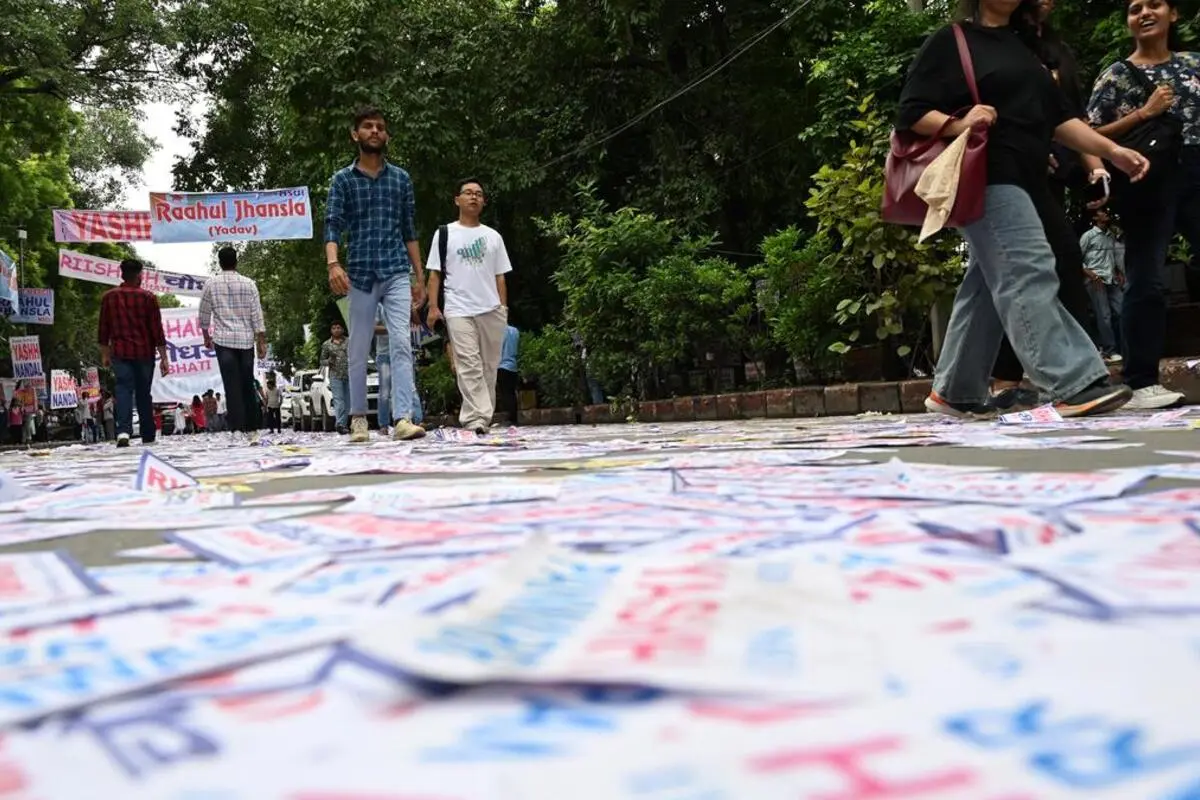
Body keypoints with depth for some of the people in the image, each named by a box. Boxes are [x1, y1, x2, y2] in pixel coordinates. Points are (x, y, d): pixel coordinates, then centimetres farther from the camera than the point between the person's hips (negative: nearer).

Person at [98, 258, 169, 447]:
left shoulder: (109, 297, 4)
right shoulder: (148, 297, -4)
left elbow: (103, 328, 9)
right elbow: (157, 329, -5)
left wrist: (105, 354, 20)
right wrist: (164, 357, -2)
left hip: (120, 353, 1)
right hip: (144, 353, -1)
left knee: (123, 389, -4)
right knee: (143, 394, 9)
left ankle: (123, 430, -26)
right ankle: (148, 437, 16)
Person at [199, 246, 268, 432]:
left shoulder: (211, 284, 1)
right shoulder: (249, 283, 0)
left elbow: (204, 314, 8)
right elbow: (257, 314, -2)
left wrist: (206, 336, 22)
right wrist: (262, 342, 2)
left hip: (223, 340, -1)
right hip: (246, 340, 1)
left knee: (232, 387, -3)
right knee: (247, 385, 10)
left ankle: (237, 428, -8)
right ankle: (250, 426, 11)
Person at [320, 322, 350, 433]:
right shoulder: (326, 344, 9)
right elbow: (322, 361, 13)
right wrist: (329, 361, -8)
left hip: (349, 374, 2)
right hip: (335, 375, -2)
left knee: (347, 401, 2)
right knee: (338, 399, -14)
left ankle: (343, 424, 9)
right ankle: (340, 424, -26)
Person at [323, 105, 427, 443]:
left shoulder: (401, 178, 12)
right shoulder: (343, 179, 6)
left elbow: (410, 231, 14)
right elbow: (333, 225, -4)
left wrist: (419, 276, 10)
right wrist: (333, 264, -23)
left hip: (397, 273, 1)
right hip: (360, 275, -1)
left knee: (401, 343, -11)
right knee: (359, 350, 6)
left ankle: (403, 419, -17)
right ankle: (358, 417, 18)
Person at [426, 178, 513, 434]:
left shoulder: (493, 236, 16)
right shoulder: (445, 233, 9)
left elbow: (500, 277, 15)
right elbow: (434, 273, 6)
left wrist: (503, 307, 5)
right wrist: (433, 307, -4)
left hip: (491, 310, 3)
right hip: (459, 311, -3)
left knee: (489, 366, 3)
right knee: (469, 365, -13)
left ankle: (478, 417, 11)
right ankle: (478, 419, -20)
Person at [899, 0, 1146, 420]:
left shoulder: (1023, 48, 22)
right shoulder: (951, 42, 0)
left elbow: (1058, 118, 18)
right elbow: (911, 112, -6)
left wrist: (1112, 152, 7)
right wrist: (960, 124, -23)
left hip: (1021, 182, 8)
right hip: (988, 179, -8)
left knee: (987, 286, 7)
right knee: (1029, 273, -16)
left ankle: (955, 391, 13)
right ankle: (1075, 385, -21)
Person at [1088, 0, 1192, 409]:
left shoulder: (1193, 64, 15)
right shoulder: (1116, 75, 4)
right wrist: (1144, 113, -11)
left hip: (1193, 175, 4)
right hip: (1147, 180, -4)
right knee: (1146, 281, -5)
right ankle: (1141, 383, -2)